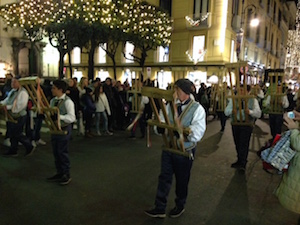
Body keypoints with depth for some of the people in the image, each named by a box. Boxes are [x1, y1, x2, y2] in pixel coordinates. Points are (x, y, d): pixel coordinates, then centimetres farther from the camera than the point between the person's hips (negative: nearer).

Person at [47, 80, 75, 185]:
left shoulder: (68, 102, -15)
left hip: (64, 129, -8)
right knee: (56, 152, 15)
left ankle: (66, 175, 16)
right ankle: (59, 173, 30)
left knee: (62, 152, 0)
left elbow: (72, 117, -20)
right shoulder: (52, 100, 9)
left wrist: (59, 116, -32)